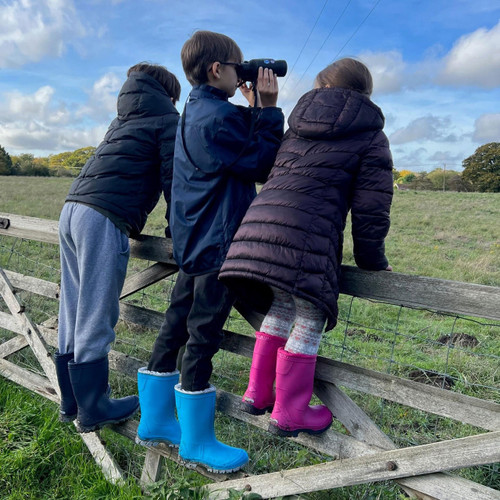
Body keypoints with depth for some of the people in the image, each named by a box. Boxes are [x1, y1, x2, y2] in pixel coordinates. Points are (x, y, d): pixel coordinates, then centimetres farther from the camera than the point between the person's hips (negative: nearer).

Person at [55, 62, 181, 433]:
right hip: (105, 220, -8)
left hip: (73, 210, 8)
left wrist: (132, 223, 32)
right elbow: (173, 179, -3)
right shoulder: (167, 119, 7)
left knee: (74, 315, 12)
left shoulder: (124, 121, 29)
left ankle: (72, 401, 24)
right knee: (96, 319, -2)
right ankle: (93, 411, 10)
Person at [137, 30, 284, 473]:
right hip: (217, 242, -10)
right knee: (203, 336, -2)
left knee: (177, 326, 14)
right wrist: (268, 108, -4)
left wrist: (255, 109, 14)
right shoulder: (219, 115, -14)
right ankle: (196, 442, 13)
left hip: (193, 240, 10)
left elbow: (243, 149, 17)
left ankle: (155, 421, 28)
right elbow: (263, 166, -9)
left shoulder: (194, 113, 17)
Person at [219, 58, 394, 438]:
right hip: (306, 236, -7)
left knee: (282, 308, 23)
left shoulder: (297, 126, 25)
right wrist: (373, 262, 13)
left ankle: (258, 394, 32)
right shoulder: (371, 138, 9)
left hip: (260, 219, 7)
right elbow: (371, 210, 3)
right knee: (309, 321, 8)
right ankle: (289, 413, 21)